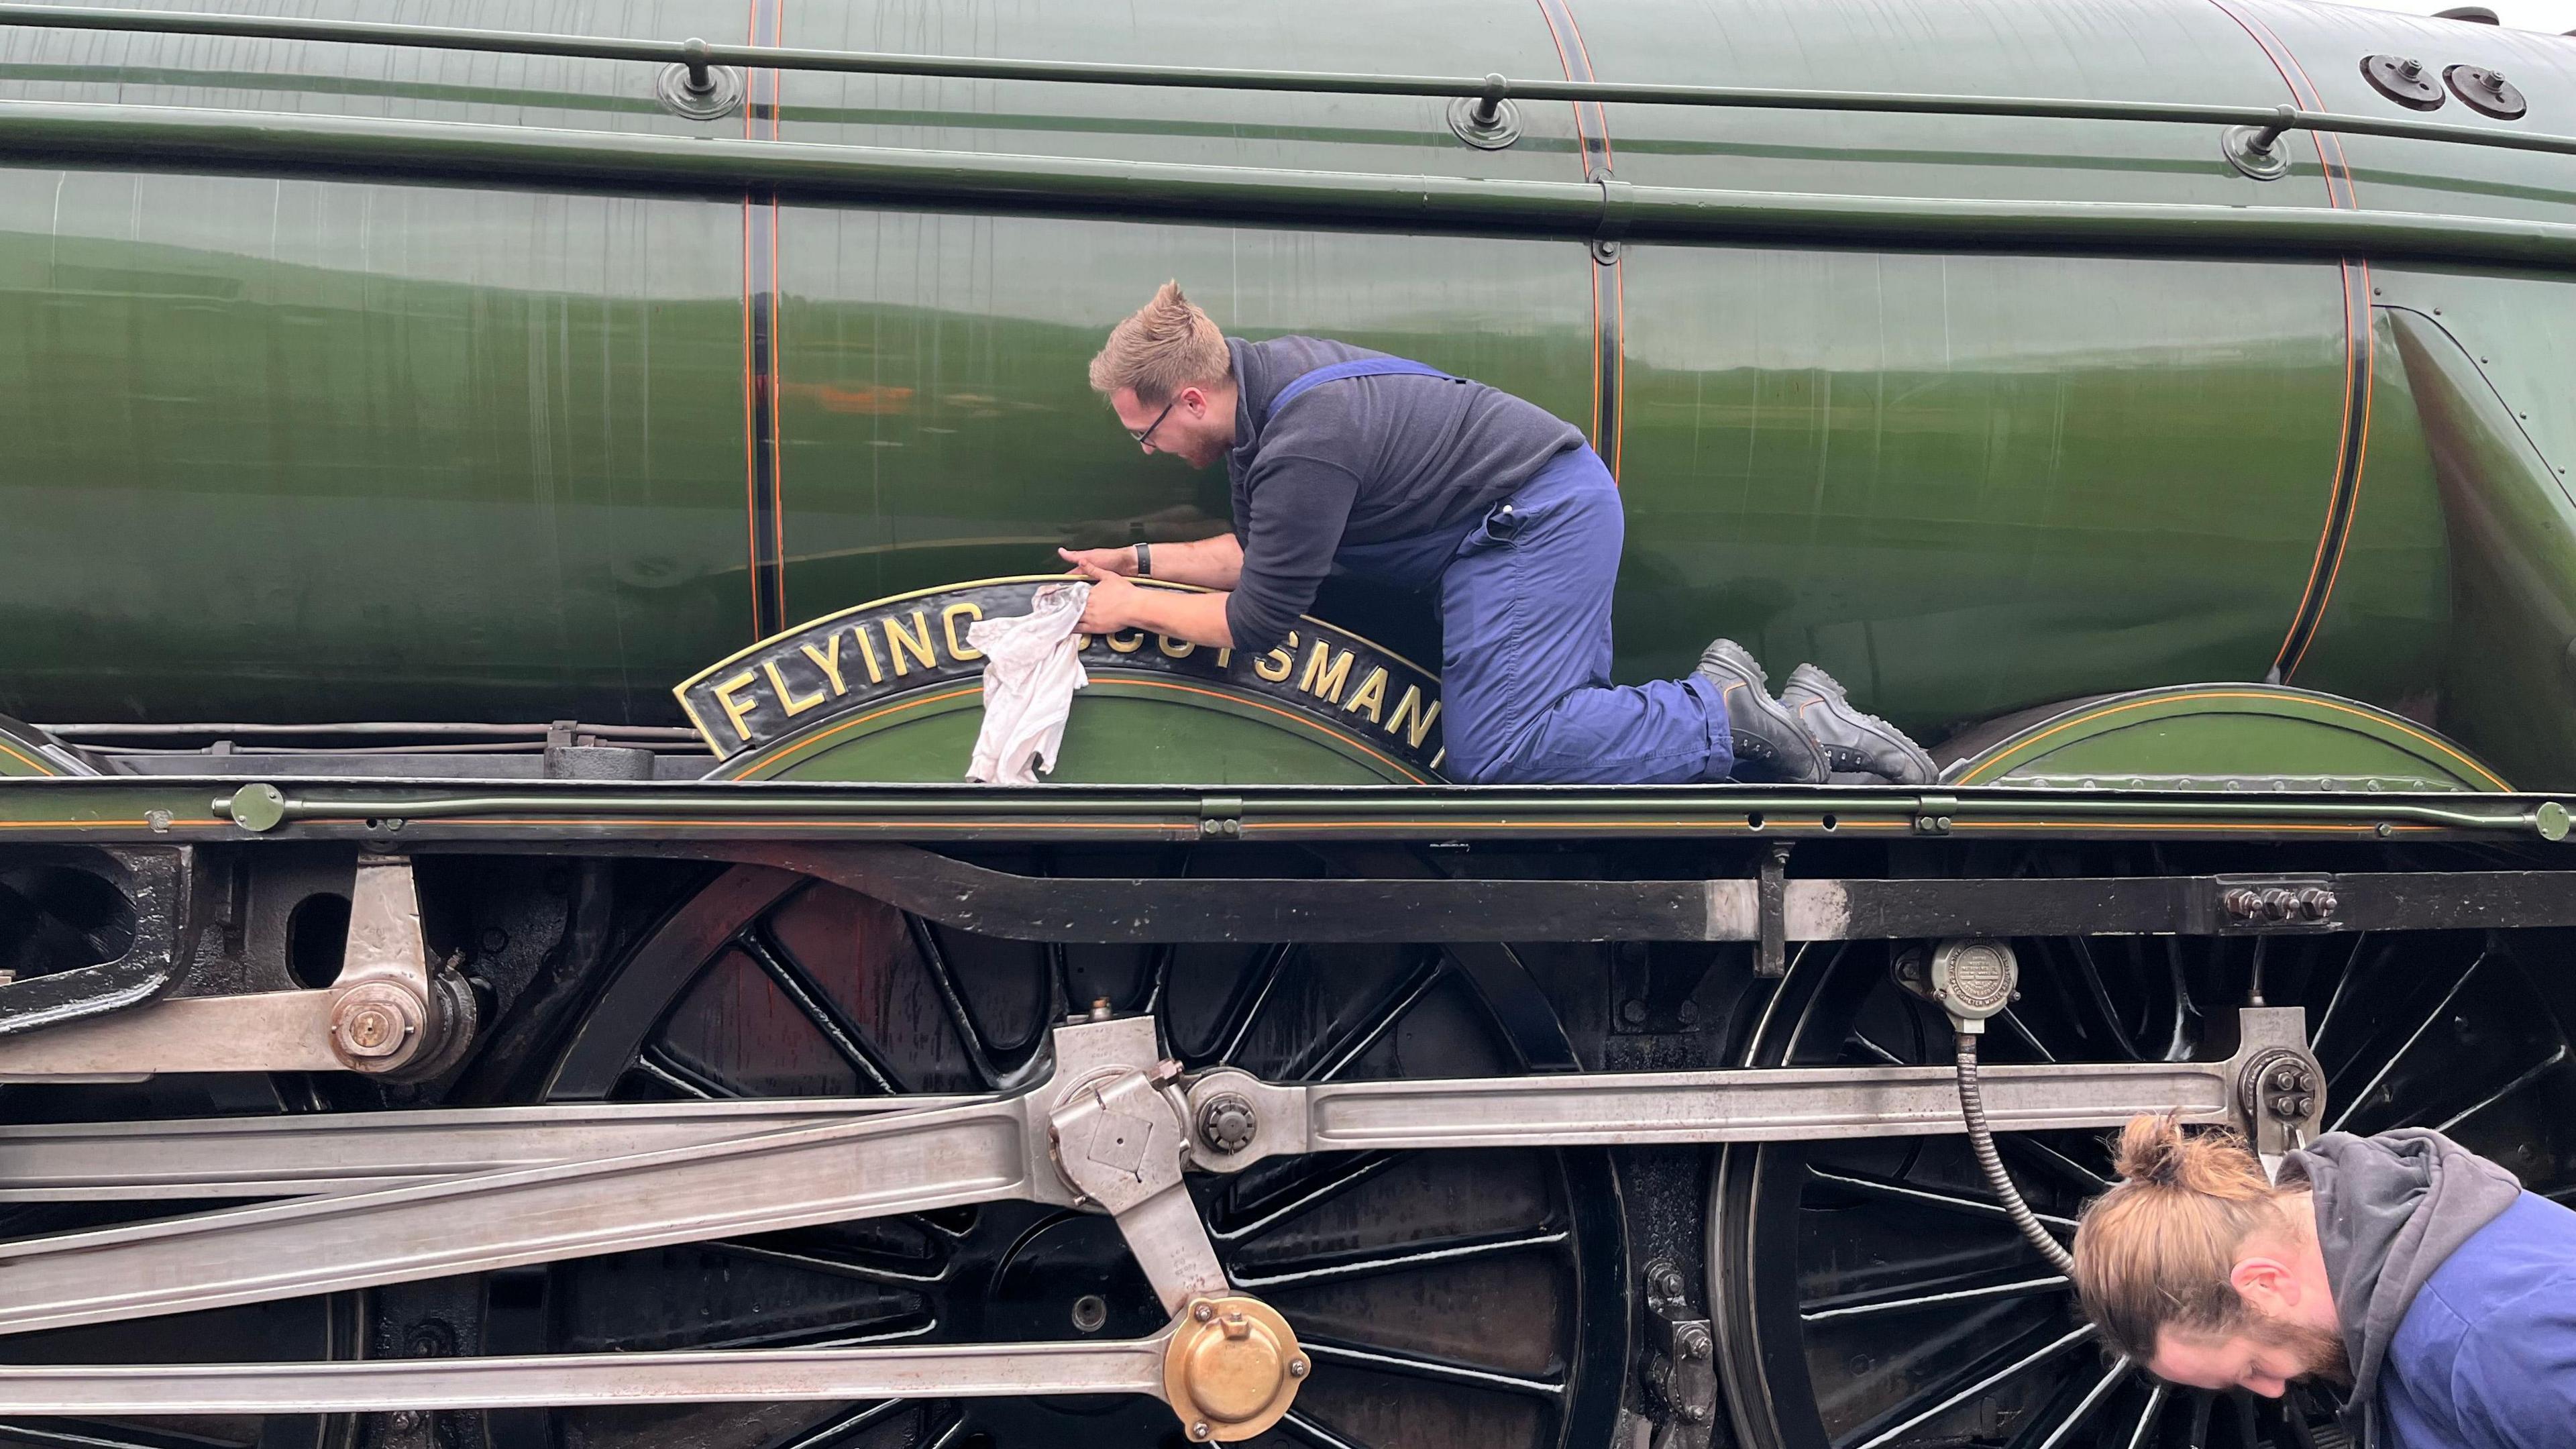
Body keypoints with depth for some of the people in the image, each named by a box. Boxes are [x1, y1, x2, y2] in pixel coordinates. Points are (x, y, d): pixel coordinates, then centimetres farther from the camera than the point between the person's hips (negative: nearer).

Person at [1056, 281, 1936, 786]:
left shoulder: (1303, 445, -25)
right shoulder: (1263, 380, 7)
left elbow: (1257, 621, -16)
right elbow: (1262, 552, 19)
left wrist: (1135, 609, -3)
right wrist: (1142, 560, 14)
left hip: (1537, 520, -10)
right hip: (1559, 506, 10)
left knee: (1494, 756, -16)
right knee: (1561, 729, 9)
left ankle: (1730, 717, -11)